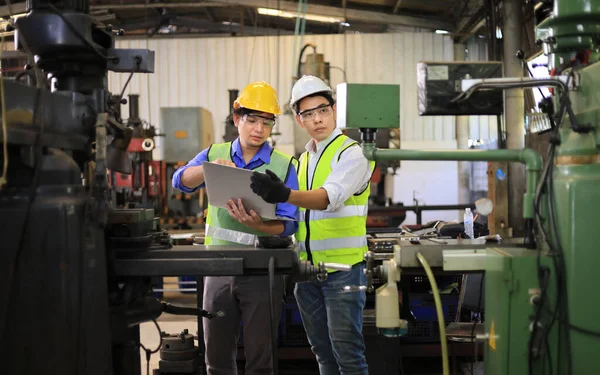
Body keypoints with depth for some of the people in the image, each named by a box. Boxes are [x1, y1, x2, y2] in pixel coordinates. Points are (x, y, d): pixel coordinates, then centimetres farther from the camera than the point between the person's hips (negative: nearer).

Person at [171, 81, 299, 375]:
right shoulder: (215, 154, 6)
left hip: (262, 272, -2)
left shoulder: (283, 165, -2)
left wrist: (256, 225, -29)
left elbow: (289, 224, -9)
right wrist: (212, 167, -32)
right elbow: (180, 181, -12)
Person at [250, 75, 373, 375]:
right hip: (307, 268, 7)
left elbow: (331, 197, -26)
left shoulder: (351, 153, -8)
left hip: (343, 266, -7)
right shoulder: (302, 160, 15)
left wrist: (285, 195, -42)